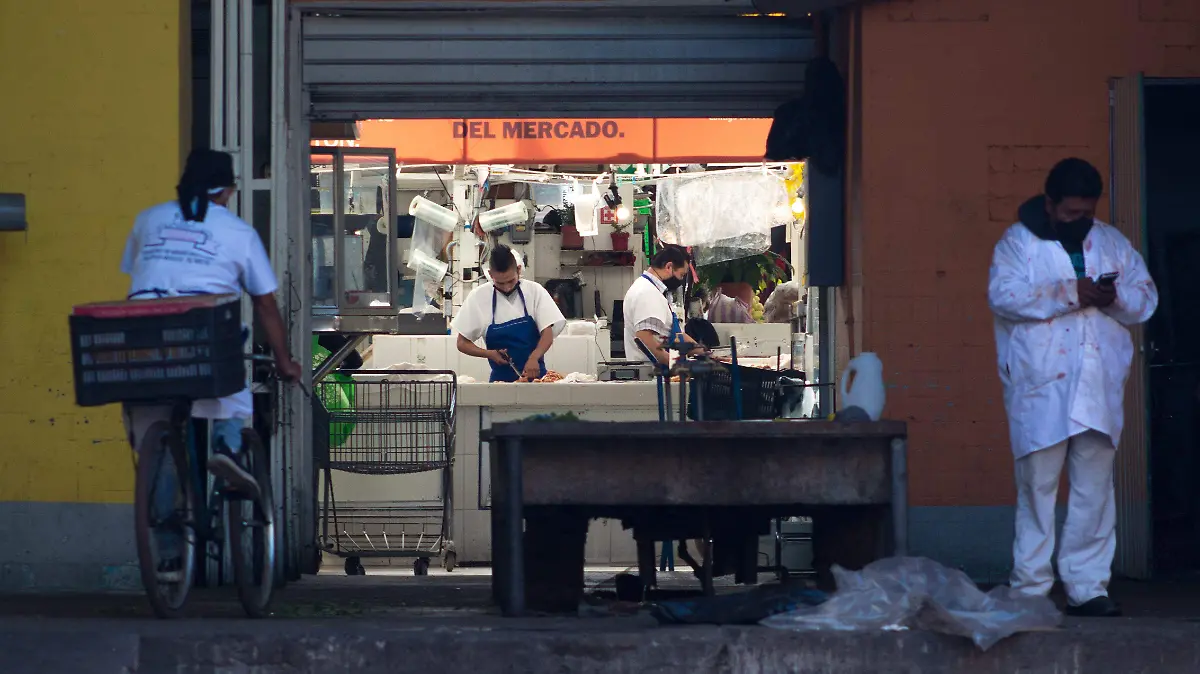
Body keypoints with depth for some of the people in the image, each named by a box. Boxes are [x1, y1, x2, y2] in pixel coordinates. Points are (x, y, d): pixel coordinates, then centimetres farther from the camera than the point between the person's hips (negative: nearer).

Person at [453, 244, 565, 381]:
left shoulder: (534, 291, -1)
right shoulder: (478, 297, 0)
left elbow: (548, 335, -3)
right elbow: (462, 343, 6)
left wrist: (533, 358, -22)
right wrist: (489, 354, -10)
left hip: (535, 375, 0)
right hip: (501, 378, 0)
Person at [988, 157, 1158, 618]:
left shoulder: (1113, 244, 15)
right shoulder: (1018, 242, 1)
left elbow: (1146, 299, 13)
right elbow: (1003, 294, -14)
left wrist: (1116, 298, -10)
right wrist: (1070, 293, -20)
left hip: (1098, 389, 4)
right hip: (1040, 388, -4)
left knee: (1095, 489, 3)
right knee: (1037, 487, -1)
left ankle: (1087, 588, 7)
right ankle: (1029, 591, 3)